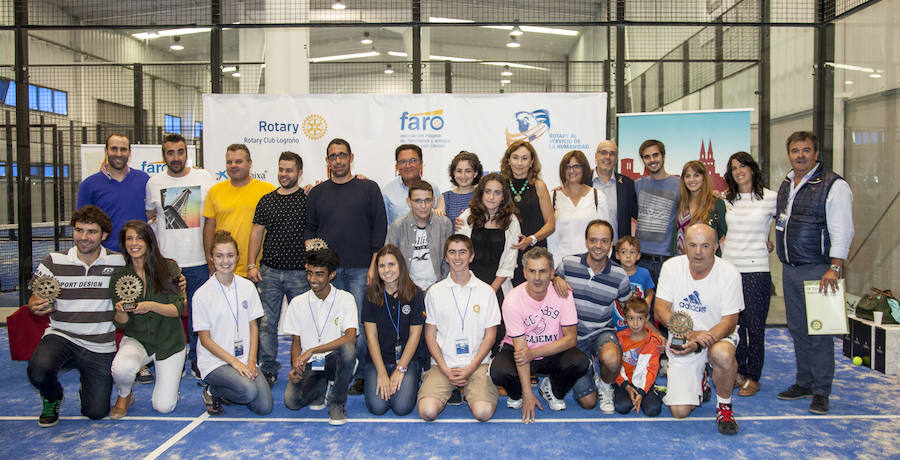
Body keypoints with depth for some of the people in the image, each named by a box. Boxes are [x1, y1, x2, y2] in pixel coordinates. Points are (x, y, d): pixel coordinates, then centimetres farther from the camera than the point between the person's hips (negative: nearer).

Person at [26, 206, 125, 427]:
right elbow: (35, 299, 3)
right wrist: (36, 307, -21)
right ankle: (52, 399, 7)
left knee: (96, 413, 0)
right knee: (38, 371, -33)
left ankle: (87, 386, 39)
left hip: (100, 348, 0)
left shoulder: (118, 263, -2)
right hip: (61, 336, 0)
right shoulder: (54, 262, -1)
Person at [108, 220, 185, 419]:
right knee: (122, 368, -34)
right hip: (136, 339, 1)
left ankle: (173, 372, 27)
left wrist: (151, 306, -29)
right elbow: (120, 323, 0)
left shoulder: (169, 268, -6)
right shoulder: (118, 277, 0)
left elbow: (178, 309, -11)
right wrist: (121, 312, -23)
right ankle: (124, 396, 3)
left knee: (163, 406, -7)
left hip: (169, 341, -1)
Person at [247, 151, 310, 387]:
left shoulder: (308, 200, 1)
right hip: (269, 271, 3)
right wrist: (252, 265, 2)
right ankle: (269, 370, 17)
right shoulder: (267, 201, 9)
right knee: (267, 323, 5)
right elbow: (257, 233, 10)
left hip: (299, 272, -2)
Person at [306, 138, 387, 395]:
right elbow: (310, 229, 16)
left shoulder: (368, 188, 6)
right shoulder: (317, 193, 14)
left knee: (360, 324, -3)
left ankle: (361, 375, 7)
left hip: (360, 270, -2)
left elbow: (380, 228, 2)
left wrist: (374, 265, -5)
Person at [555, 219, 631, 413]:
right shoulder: (568, 263, -9)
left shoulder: (619, 275, -7)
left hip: (602, 332, 0)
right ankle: (589, 374, 32)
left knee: (611, 359, -38)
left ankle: (605, 386, -1)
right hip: (574, 335, 0)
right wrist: (556, 280, -16)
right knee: (588, 402, -4)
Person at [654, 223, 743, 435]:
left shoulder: (729, 273, -14)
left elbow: (729, 321, -14)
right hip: (682, 341, 1)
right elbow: (661, 310, -10)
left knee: (722, 354, -39)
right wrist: (691, 334, -27)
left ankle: (724, 405, -8)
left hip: (718, 337, -1)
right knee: (680, 412, -9)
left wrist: (698, 343, -29)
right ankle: (699, 381, 27)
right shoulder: (671, 267, -9)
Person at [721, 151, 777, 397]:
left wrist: (771, 244, 5)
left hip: (756, 270, -3)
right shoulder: (726, 200, 9)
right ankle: (738, 373, 21)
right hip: (729, 268, 3)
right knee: (734, 324, 8)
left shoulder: (770, 198, -2)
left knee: (754, 326, 1)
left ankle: (753, 378, 12)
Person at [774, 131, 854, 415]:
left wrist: (835, 268, -21)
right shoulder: (785, 186, 13)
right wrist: (775, 245, 18)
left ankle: (821, 392, 7)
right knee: (798, 329, 13)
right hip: (790, 270, 7)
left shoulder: (833, 185, -9)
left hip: (818, 270, -7)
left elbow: (842, 230, -15)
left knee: (819, 332, -3)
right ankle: (804, 383, 24)